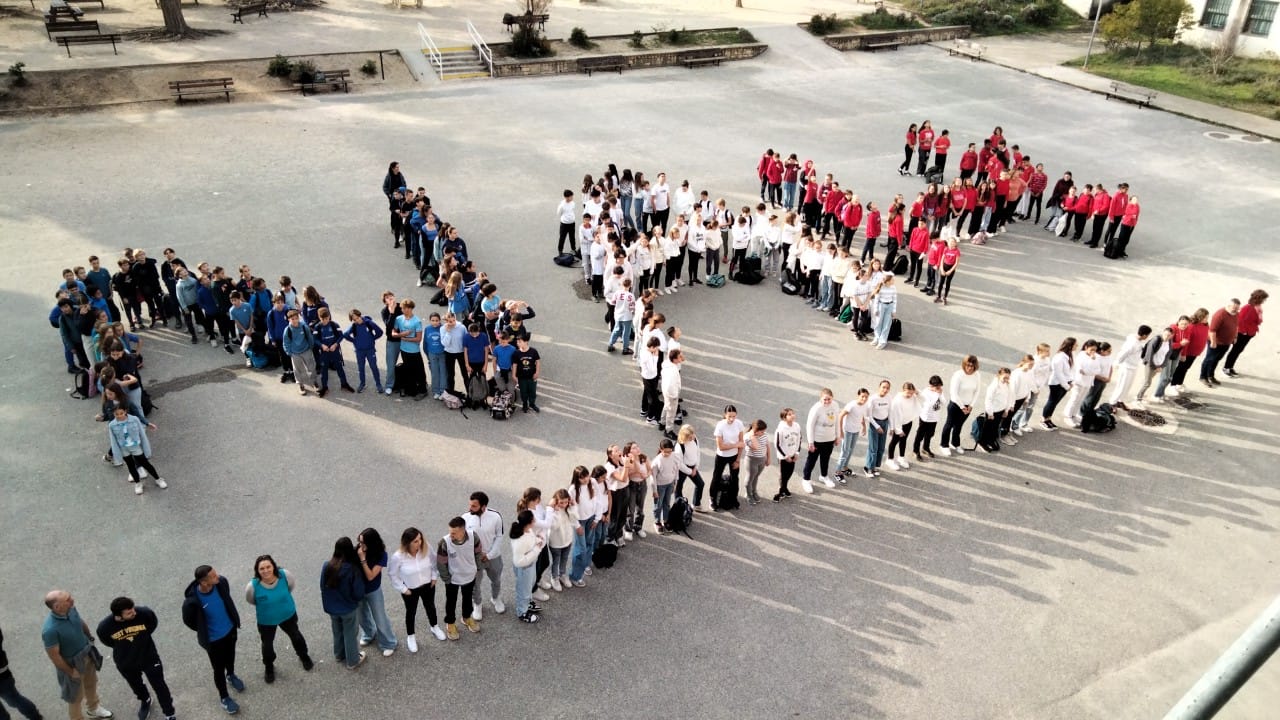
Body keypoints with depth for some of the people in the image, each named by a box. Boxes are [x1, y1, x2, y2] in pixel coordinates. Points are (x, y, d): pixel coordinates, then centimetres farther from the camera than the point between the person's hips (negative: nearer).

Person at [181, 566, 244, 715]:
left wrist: (234, 620, 9)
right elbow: (188, 621, -14)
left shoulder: (221, 582, -25)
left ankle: (231, 675, 62)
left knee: (230, 656, 31)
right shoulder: (192, 601, -37)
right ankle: (224, 697, 43)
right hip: (213, 639, -4)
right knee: (219, 669, 17)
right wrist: (204, 631, 1)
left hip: (230, 629, 4)